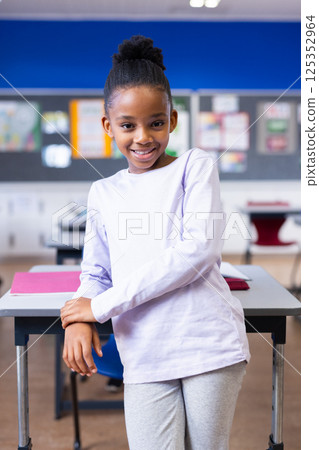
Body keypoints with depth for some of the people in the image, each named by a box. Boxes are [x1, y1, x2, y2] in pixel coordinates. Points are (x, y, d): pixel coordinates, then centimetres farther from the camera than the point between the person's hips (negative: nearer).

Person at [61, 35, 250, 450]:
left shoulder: (195, 165, 1)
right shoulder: (103, 193, 13)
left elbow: (200, 250, -12)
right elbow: (96, 272, 18)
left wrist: (102, 306, -10)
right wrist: (80, 318, -6)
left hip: (211, 342, -2)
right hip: (144, 359, 3)